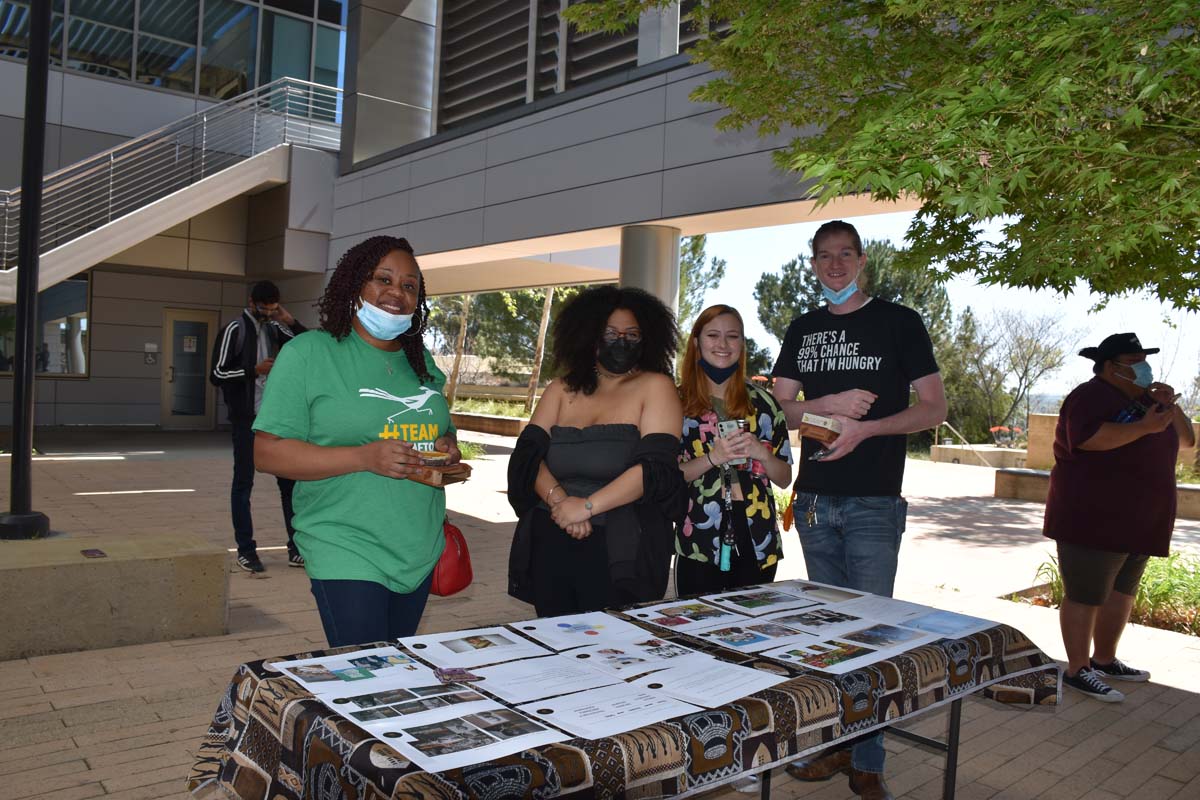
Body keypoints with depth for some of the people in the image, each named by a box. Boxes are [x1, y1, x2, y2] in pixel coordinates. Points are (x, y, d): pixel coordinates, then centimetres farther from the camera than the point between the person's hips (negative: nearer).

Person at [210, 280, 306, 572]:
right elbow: (218, 374, -9)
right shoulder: (234, 330, -6)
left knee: (290, 479, 5)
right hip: (247, 419, -5)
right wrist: (254, 370, -19)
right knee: (243, 482, 4)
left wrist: (292, 323, -4)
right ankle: (245, 550, 12)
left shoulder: (275, 328, 9)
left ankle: (296, 547, 12)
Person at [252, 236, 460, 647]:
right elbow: (268, 452, -12)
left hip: (420, 553, 6)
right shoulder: (308, 352, -8)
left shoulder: (421, 361, 11)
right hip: (349, 555, -6)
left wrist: (447, 448, -2)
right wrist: (365, 457, -24)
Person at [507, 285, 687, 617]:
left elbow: (656, 467, -11)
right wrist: (557, 498, -15)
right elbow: (526, 454, 4)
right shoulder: (562, 390, 12)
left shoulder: (655, 387, 0)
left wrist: (587, 506, -17)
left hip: (620, 552, -3)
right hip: (549, 545, 4)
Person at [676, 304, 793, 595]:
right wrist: (713, 457, -17)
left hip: (756, 542, 2)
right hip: (699, 542, -2)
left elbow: (785, 478, 9)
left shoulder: (763, 402, 7)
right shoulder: (679, 401, 1)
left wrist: (760, 453, -10)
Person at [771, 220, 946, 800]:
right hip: (815, 500, 4)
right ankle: (835, 745, 25)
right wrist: (830, 404, -9)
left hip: (873, 502, -4)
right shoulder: (803, 330, 13)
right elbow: (779, 406, 9)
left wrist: (865, 427, -16)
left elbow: (934, 408, -2)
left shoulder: (899, 322, 1)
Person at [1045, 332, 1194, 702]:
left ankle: (1104, 659, 29)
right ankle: (1077, 670, 4)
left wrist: (1171, 407, -1)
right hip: (1092, 519, -10)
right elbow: (1089, 438, -28)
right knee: (1085, 595, -4)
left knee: (1121, 593, 16)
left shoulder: (1144, 400, 18)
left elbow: (1186, 440, 16)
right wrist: (1145, 427, -28)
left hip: (1135, 521, 10)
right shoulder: (1090, 396, -10)